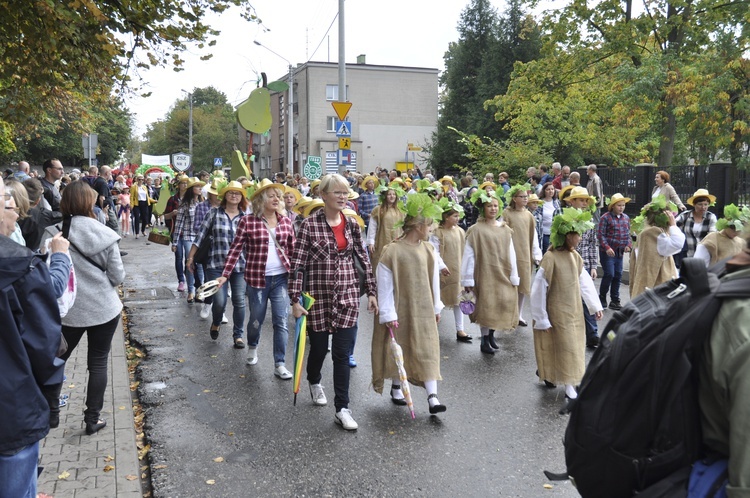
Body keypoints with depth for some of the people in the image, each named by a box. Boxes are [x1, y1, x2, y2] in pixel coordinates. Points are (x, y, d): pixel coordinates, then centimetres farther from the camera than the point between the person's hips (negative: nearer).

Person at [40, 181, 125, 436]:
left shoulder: (52, 234, -12)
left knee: (57, 359, 22)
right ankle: (93, 419, 19)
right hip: (104, 308, 0)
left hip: (68, 310, 1)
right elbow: (118, 277, -6)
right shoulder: (105, 234, -10)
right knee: (98, 363, 12)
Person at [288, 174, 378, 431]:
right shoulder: (310, 224, -9)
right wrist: (295, 300, -13)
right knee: (319, 347, 14)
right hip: (318, 296, -2)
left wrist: (372, 292, 7)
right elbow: (297, 264, -10)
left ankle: (342, 408, 10)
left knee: (342, 353, 1)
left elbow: (364, 259, 9)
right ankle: (315, 382, 46)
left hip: (347, 296, 2)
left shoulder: (351, 224, 3)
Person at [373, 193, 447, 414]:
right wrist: (388, 314, -14)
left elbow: (434, 279, 9)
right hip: (400, 309, -4)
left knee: (427, 350, -2)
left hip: (423, 309, 4)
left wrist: (436, 307, 12)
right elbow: (384, 285, -14)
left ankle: (432, 395, -3)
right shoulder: (392, 251, -15)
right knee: (398, 348, 11)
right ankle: (396, 387, 31)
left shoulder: (428, 249, 2)